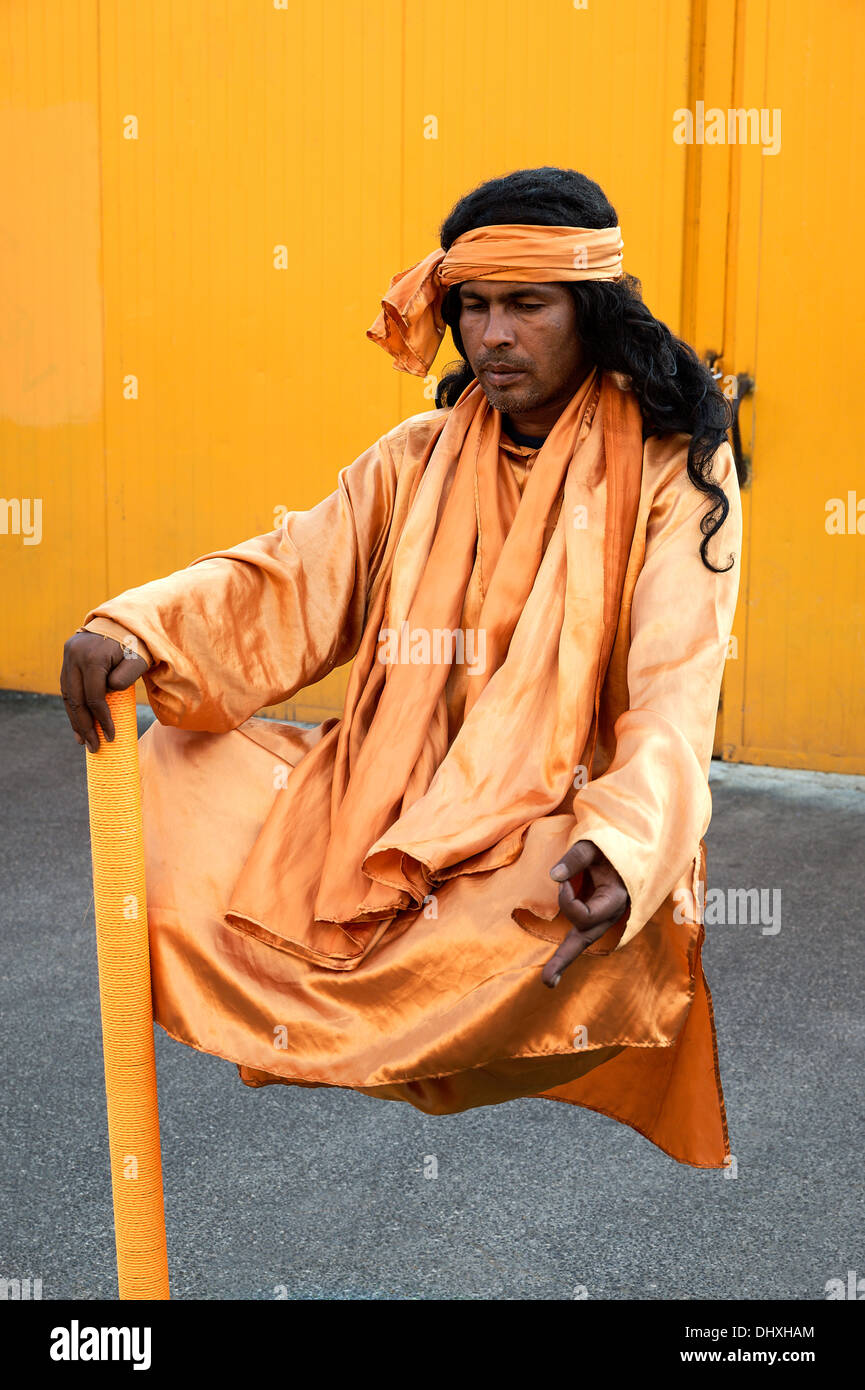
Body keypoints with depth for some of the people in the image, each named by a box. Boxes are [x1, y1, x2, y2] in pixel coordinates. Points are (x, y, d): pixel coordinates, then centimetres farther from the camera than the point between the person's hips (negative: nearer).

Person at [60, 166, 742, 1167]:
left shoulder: (674, 473, -4)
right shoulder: (417, 461, 11)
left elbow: (674, 698, -14)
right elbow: (286, 587, 1)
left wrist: (620, 847, -34)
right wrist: (137, 631, -19)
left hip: (561, 815, -4)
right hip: (388, 796, 5)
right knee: (169, 771, -8)